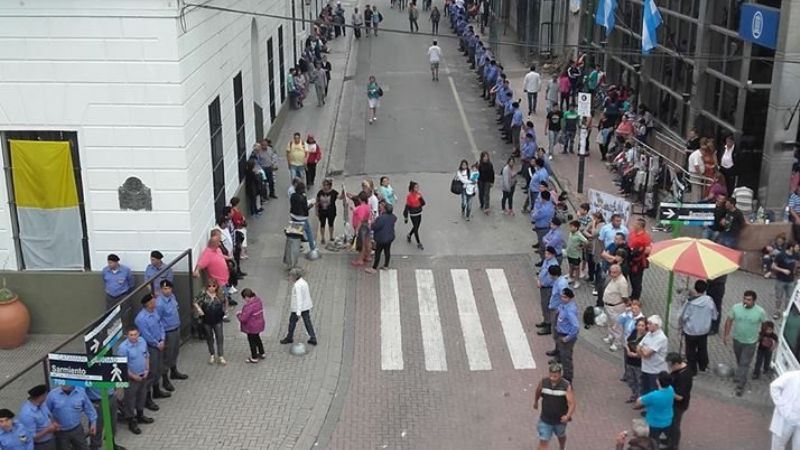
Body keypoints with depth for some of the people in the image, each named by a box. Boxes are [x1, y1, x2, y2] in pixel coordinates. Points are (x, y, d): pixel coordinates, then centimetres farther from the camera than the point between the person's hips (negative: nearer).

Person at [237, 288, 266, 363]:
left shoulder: (249, 306, -33)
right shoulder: (258, 300, -6)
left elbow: (243, 319, -28)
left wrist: (238, 315, -8)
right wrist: (242, 312, 5)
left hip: (251, 327, -8)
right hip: (259, 324, 8)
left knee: (252, 341, 12)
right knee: (257, 338, 28)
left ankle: (254, 358, 27)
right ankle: (262, 353, 43)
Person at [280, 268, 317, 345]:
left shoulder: (297, 285, -23)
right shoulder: (304, 282, 5)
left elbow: (299, 298, -27)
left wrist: (298, 312, -28)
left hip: (298, 307, -8)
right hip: (306, 306, 8)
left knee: (292, 321, 12)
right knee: (307, 322, 11)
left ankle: (289, 338, 28)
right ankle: (313, 339, 9)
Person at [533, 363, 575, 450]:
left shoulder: (566, 386, -24)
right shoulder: (543, 383, -15)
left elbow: (572, 404, -31)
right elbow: (538, 391, 8)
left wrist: (568, 416, -48)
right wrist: (535, 402, 25)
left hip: (560, 420, 0)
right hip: (545, 420, 0)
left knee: (561, 437, 28)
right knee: (543, 442, -6)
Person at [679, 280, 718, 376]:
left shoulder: (690, 302, -24)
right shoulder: (709, 301, -16)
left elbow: (682, 316, -18)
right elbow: (715, 316, -6)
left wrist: (681, 325, 2)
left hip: (690, 331, -3)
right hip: (704, 330, 3)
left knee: (691, 351, 16)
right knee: (703, 349, 25)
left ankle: (692, 370, 27)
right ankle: (703, 366, 43)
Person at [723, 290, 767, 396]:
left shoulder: (760, 312, -21)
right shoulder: (736, 308, -17)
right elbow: (729, 320, -3)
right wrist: (726, 335, -1)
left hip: (750, 342, -3)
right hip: (737, 339, 3)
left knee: (744, 364, -1)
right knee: (739, 361, 24)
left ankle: (740, 385, 8)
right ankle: (740, 375, 50)